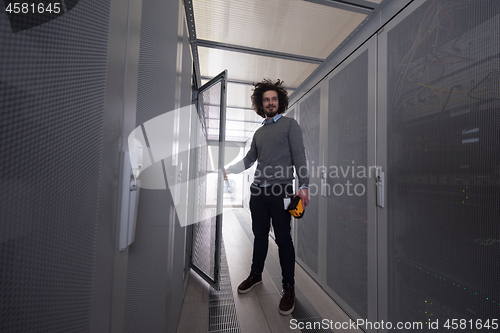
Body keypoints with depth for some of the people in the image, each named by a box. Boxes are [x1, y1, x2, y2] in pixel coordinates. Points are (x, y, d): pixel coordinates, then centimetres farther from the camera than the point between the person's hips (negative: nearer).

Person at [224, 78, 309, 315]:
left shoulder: (290, 124, 3)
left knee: (283, 238, 3)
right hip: (258, 191, 5)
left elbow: (299, 155, -7)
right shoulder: (259, 132, 18)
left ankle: (289, 287, 23)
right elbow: (249, 160, 18)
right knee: (260, 235, 16)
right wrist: (228, 170, 8)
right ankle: (256, 275, 35)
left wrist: (303, 185, -16)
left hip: (281, 191, -5)